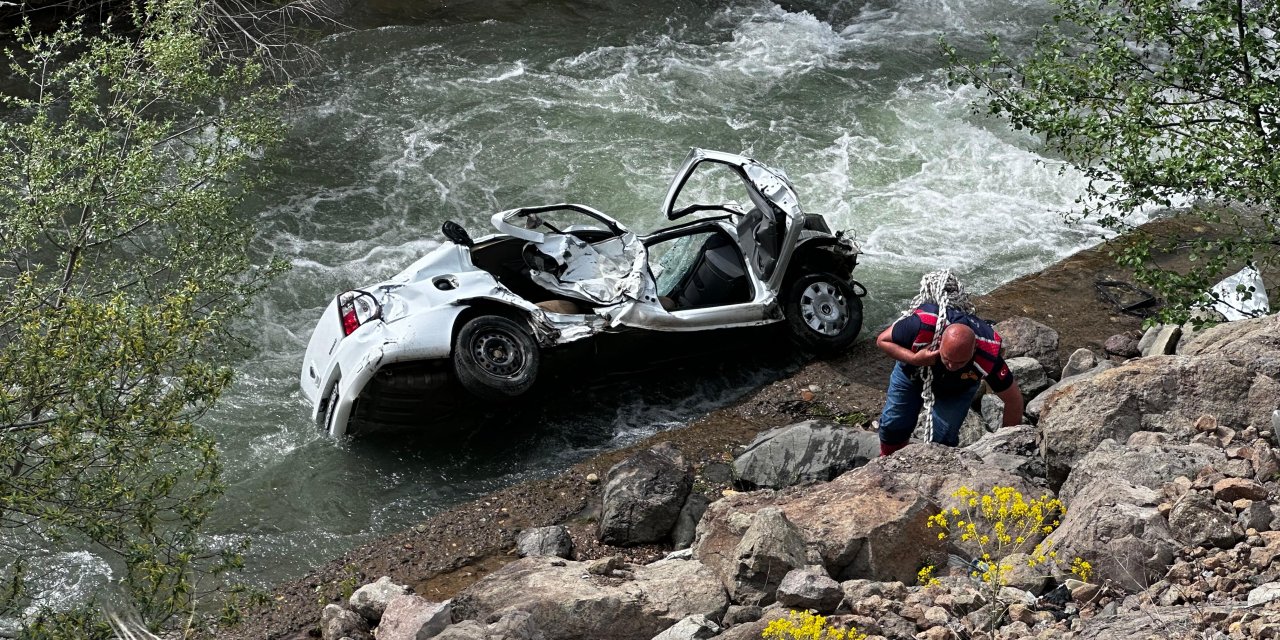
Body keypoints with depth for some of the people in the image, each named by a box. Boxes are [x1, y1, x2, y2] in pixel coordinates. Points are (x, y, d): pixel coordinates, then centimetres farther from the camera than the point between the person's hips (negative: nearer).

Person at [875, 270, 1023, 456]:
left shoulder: (988, 357, -43)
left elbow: (1013, 399, -27)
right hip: (912, 370, 1)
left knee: (942, 439, -10)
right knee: (894, 425, 5)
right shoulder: (921, 324, -45)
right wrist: (913, 359, -43)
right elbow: (883, 340, -26)